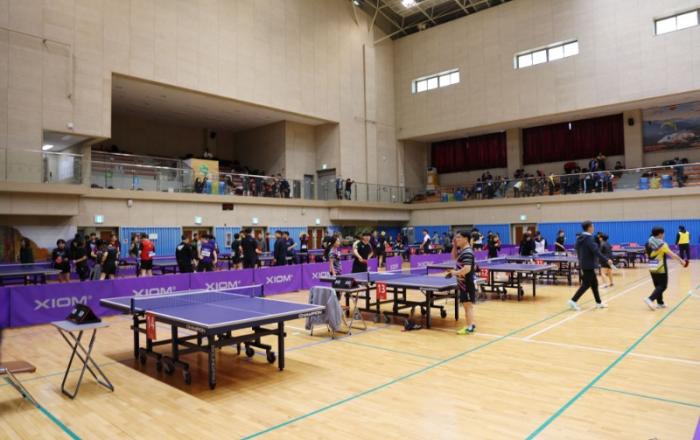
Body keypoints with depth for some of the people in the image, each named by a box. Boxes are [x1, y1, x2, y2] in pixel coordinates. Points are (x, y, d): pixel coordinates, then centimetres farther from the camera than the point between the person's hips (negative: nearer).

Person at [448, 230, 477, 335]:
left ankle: (470, 327, 0)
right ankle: (471, 325, 24)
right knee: (467, 305, 16)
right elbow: (454, 257, 26)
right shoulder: (462, 250, 8)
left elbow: (467, 269, -31)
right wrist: (454, 246, 11)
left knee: (468, 305, -5)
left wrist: (455, 272, -18)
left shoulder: (467, 252, -22)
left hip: (467, 283, -10)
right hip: (463, 283, 10)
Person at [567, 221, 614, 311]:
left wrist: (581, 263, 26)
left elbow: (578, 251, 18)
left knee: (594, 283, 16)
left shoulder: (580, 238, 9)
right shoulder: (589, 238, -18)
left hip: (584, 264, 9)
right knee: (586, 284, -4)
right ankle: (573, 300, -7)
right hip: (588, 265, -9)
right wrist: (606, 260, -24)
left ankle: (598, 302, 24)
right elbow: (596, 251, -25)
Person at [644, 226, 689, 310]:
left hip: (652, 268, 7)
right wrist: (681, 260, -8)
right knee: (662, 286, -1)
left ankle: (660, 303, 21)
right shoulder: (662, 244, -15)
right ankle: (650, 299, -17)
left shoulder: (649, 243, 5)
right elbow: (671, 254, -16)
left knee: (657, 286, 16)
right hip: (661, 268, -7)